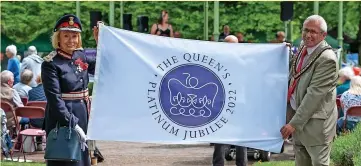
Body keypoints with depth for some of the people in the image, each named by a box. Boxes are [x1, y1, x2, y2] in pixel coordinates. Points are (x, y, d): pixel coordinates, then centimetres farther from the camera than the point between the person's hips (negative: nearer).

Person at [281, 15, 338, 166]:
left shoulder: (327, 59, -22)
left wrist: (294, 123, -23)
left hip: (315, 123, -8)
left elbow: (314, 94, -24)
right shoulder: (303, 47, 5)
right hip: (297, 114, 8)